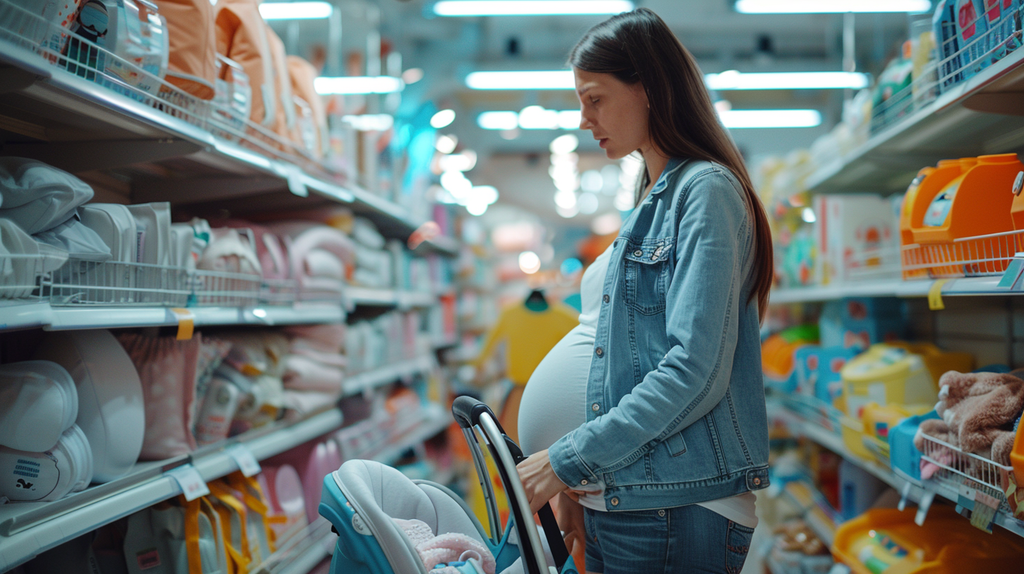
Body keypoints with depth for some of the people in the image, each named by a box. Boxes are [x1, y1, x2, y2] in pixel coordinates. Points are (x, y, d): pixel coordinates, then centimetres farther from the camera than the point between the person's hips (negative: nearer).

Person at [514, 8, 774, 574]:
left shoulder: (706, 190, -10)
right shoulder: (650, 202, 17)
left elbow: (695, 371, -19)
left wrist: (569, 459, -16)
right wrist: (577, 483, 11)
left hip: (676, 511, -8)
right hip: (616, 502, 8)